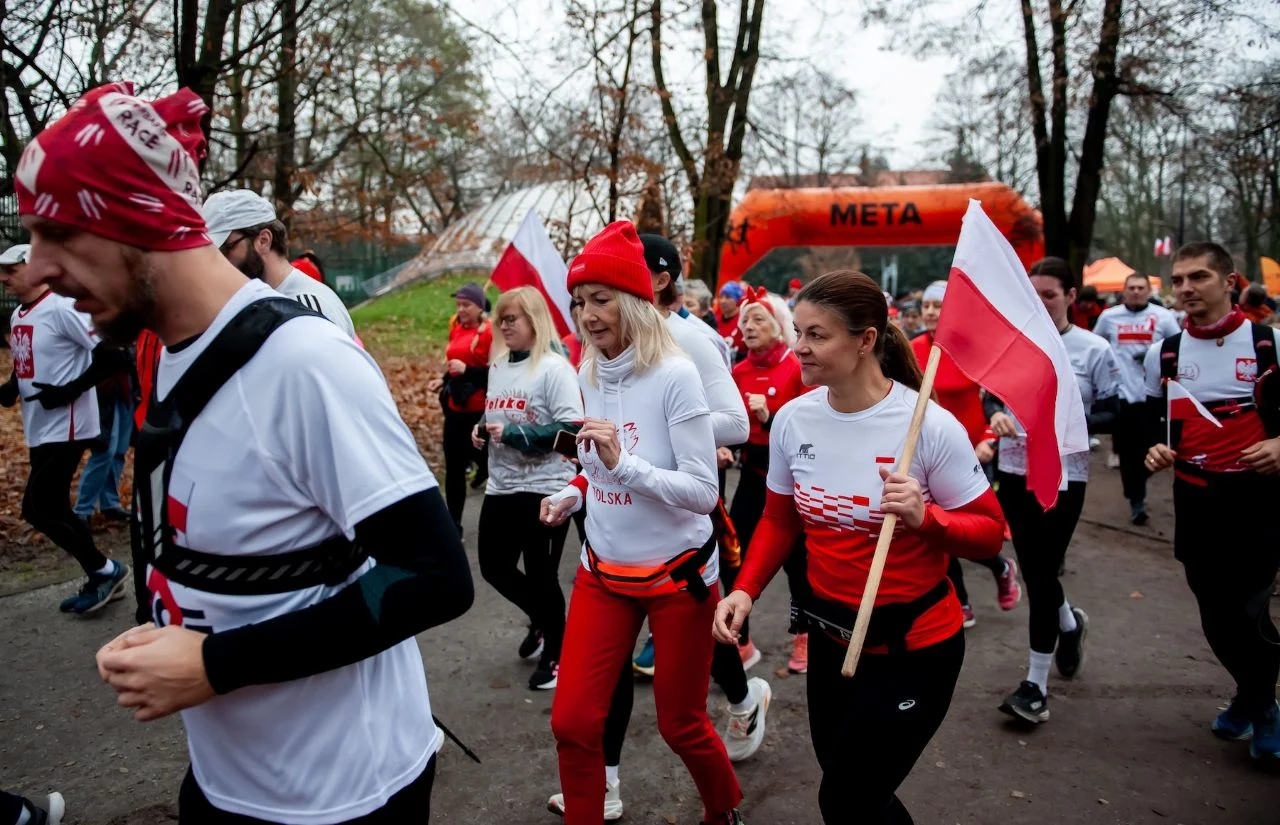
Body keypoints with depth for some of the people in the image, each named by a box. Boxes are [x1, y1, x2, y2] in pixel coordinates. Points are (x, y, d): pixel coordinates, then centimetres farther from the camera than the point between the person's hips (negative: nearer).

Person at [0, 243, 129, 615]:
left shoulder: (63, 308, -17)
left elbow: (111, 354, -21)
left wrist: (71, 390, -21)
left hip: (66, 428, -10)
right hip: (39, 430, 10)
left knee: (37, 508, -8)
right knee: (53, 508, 12)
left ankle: (104, 570, 8)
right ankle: (100, 577, 24)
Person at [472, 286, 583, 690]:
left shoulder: (554, 367, -13)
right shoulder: (498, 365, 10)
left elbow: (572, 427, -20)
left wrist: (512, 435, -23)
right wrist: (481, 429, 0)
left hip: (545, 487, -7)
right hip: (501, 486, 8)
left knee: (541, 575, 4)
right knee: (494, 567, 14)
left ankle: (556, 653, 26)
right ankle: (541, 621, 40)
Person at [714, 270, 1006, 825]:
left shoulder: (931, 426, -21)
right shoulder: (792, 419, -7)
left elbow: (989, 533, -12)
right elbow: (779, 520, 6)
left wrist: (925, 518, -31)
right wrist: (745, 590, -8)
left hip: (914, 644, -5)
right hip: (830, 634, 5)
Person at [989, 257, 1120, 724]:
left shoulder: (1094, 349, -4)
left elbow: (1113, 414, -2)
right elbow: (991, 395, 10)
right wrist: (996, 414, -13)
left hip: (1063, 476, -3)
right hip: (1014, 470, 4)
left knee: (1042, 574, -3)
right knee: (1035, 571, 14)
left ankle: (1036, 685, 9)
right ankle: (1069, 624, 48)